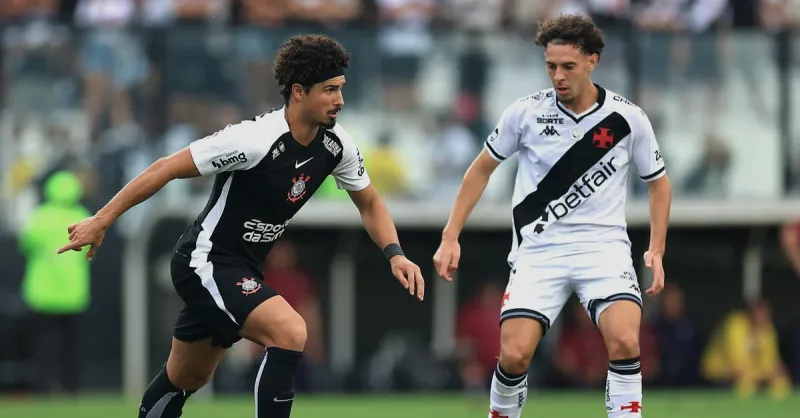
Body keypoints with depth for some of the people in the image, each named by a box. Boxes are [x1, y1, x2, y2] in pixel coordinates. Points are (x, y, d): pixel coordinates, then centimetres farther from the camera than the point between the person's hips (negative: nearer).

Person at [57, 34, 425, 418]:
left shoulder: (336, 145, -5)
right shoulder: (255, 139, -28)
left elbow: (369, 203, 12)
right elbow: (166, 169, -22)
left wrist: (394, 253, -6)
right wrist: (101, 221, -21)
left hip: (243, 270, 9)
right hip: (206, 262, -9)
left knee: (186, 380, 20)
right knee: (290, 332, -27)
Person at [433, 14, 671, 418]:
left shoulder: (627, 118, -3)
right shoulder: (525, 112, -3)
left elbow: (658, 182, 11)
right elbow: (482, 169, 11)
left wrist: (656, 250, 0)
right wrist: (450, 237, 5)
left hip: (603, 246, 0)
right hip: (538, 250, 0)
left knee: (624, 340, -24)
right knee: (514, 355, -13)